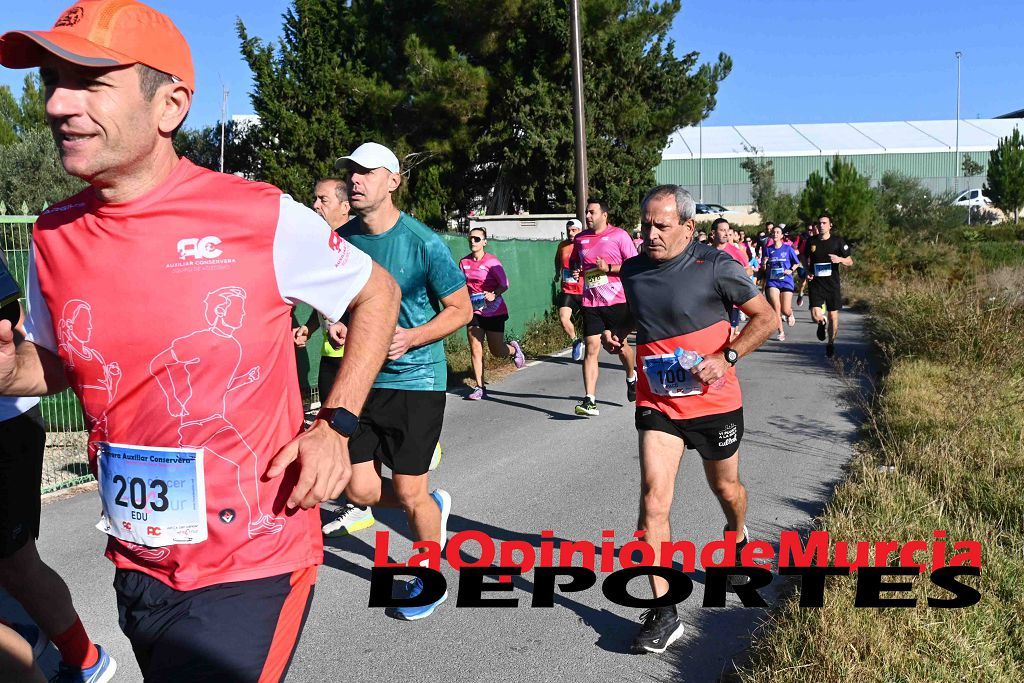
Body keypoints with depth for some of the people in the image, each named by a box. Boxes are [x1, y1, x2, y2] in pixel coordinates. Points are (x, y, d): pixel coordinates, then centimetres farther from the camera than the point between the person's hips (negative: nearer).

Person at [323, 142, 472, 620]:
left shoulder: (423, 242, -13)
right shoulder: (343, 239, 2)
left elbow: (461, 308, -7)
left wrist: (412, 338, -21)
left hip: (415, 379, -5)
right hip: (362, 379, 5)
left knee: (410, 495, 3)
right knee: (361, 491, 5)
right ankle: (433, 504, 35)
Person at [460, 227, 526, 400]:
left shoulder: (492, 261, -11)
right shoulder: (464, 262, 4)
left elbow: (505, 284, -10)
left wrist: (494, 295, -26)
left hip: (494, 311, -4)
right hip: (474, 310, 4)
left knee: (496, 350, 2)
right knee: (475, 350, -3)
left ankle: (513, 349, 38)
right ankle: (480, 388, 4)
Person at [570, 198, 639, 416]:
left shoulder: (619, 235, -3)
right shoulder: (580, 238, 11)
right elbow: (574, 263, 27)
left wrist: (609, 268, -17)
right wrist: (575, 271, 4)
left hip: (617, 300, -3)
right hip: (591, 302, 3)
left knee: (620, 345, 9)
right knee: (591, 347, -7)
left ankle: (631, 377, 42)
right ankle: (590, 400, -10)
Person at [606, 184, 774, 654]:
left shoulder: (715, 266, -14)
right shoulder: (632, 270, 0)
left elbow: (765, 317, -8)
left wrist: (725, 357, -21)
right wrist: (617, 330, 1)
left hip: (714, 403, -2)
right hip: (657, 404, 2)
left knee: (725, 488, 19)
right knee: (653, 496, -13)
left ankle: (738, 539, 56)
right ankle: (664, 613, -6)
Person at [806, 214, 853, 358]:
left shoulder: (838, 241, -2)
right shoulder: (812, 241, 4)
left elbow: (850, 262, 3)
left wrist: (840, 259, -18)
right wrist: (808, 272, -1)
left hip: (833, 284, -1)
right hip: (816, 283, 1)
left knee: (833, 316, 3)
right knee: (816, 315, -13)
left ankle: (830, 344, 23)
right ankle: (822, 324, 24)